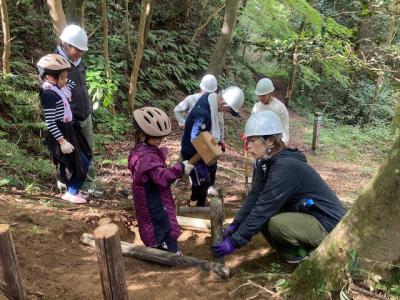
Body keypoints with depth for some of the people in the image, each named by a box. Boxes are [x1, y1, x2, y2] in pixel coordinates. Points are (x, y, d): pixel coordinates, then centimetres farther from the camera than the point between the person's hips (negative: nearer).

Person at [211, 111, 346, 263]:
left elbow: (264, 208, -29)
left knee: (276, 223, -31)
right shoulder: (266, 162, -2)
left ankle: (315, 249, -3)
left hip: (329, 224, -9)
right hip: (306, 214, 9)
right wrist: (234, 226, -7)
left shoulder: (285, 166, -28)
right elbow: (254, 197, 0)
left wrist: (235, 241, -25)